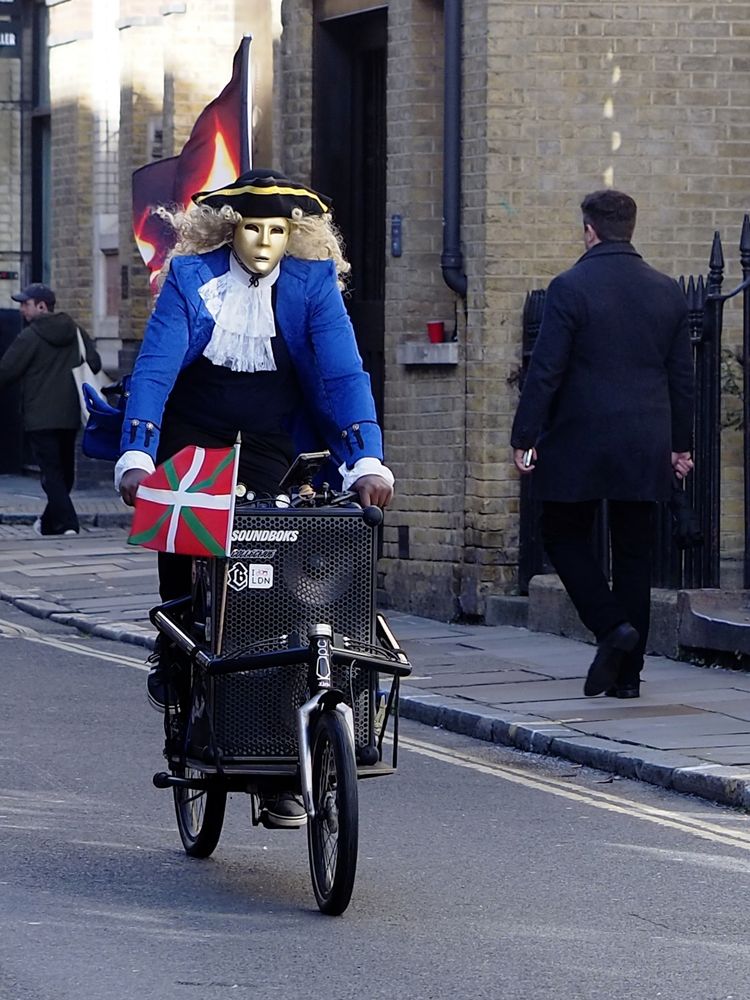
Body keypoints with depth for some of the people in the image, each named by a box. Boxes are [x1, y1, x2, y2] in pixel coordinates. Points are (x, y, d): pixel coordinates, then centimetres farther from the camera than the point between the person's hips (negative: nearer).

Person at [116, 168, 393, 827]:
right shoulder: (190, 276, -8)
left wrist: (366, 462, -27)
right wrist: (136, 458, -28)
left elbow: (343, 372, -14)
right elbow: (154, 369, -15)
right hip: (192, 433, 1)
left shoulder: (314, 280, -7)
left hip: (272, 445, 0)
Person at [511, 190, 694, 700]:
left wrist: (525, 438, -5)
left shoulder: (570, 288, -9)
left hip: (580, 442, -4)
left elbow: (545, 371, -11)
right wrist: (680, 443, 18)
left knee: (564, 535, 12)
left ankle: (611, 625, -8)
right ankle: (628, 672, 9)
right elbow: (682, 376, 10)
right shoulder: (667, 292, 5)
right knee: (634, 554, 8)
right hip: (647, 447, 4)